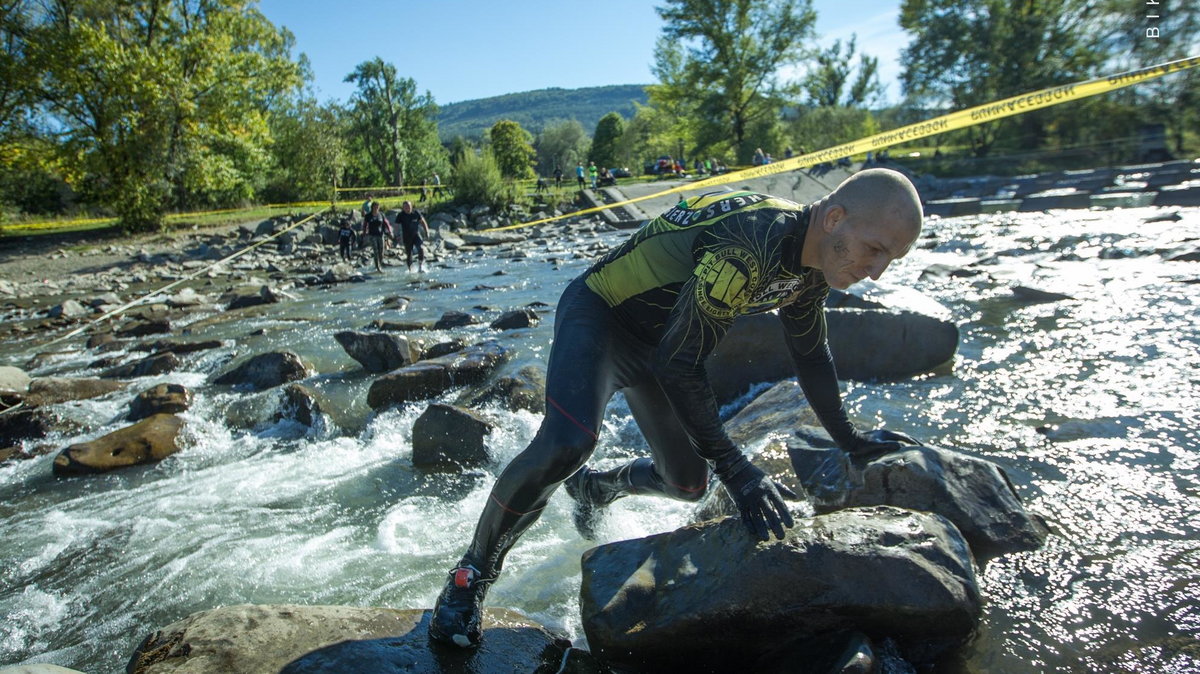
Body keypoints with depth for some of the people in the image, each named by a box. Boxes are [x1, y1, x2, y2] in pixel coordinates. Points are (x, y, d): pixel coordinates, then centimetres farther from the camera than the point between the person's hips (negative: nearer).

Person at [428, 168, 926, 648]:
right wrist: (734, 467, -25)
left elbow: (811, 356, 12)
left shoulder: (810, 265, -5)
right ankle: (473, 573, -10)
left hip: (656, 342, 9)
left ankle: (596, 488, 44)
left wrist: (850, 439, 19)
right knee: (566, 444, -35)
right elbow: (679, 365, -31)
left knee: (688, 483, 13)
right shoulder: (749, 246, -34)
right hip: (598, 313, -8)